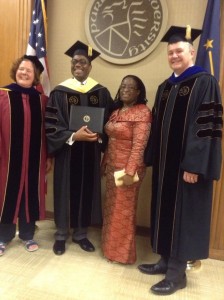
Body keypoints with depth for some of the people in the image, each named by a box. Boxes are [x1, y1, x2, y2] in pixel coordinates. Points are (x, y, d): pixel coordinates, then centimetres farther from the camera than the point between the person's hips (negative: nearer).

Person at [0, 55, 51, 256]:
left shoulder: (42, 100, 6)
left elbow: (46, 130, 7)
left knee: (31, 195, 12)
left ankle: (27, 235, 30)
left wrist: (48, 156, 5)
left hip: (34, 158, 3)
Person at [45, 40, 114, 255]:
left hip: (91, 153, 2)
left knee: (87, 190, 10)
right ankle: (61, 235, 26)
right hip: (67, 152, -2)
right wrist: (73, 136, -20)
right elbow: (51, 126, -7)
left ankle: (80, 233, 29)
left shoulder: (101, 92, 4)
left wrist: (99, 136, -14)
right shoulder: (59, 92, -4)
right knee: (66, 191, 7)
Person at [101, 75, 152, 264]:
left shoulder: (142, 112, -12)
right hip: (112, 167, 8)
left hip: (127, 169, -8)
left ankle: (123, 252, 24)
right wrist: (104, 165, 14)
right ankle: (111, 247, 35)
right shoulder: (116, 112, 12)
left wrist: (130, 172, -24)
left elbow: (139, 145, -19)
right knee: (111, 209, 17)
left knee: (123, 211, 5)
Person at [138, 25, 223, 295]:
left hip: (187, 163, -7)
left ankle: (177, 272, 15)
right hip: (165, 161, 8)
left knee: (182, 214, 1)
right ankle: (167, 260, 30)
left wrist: (194, 165, -21)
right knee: (165, 211, 14)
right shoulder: (165, 87, 15)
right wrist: (151, 158, 12)